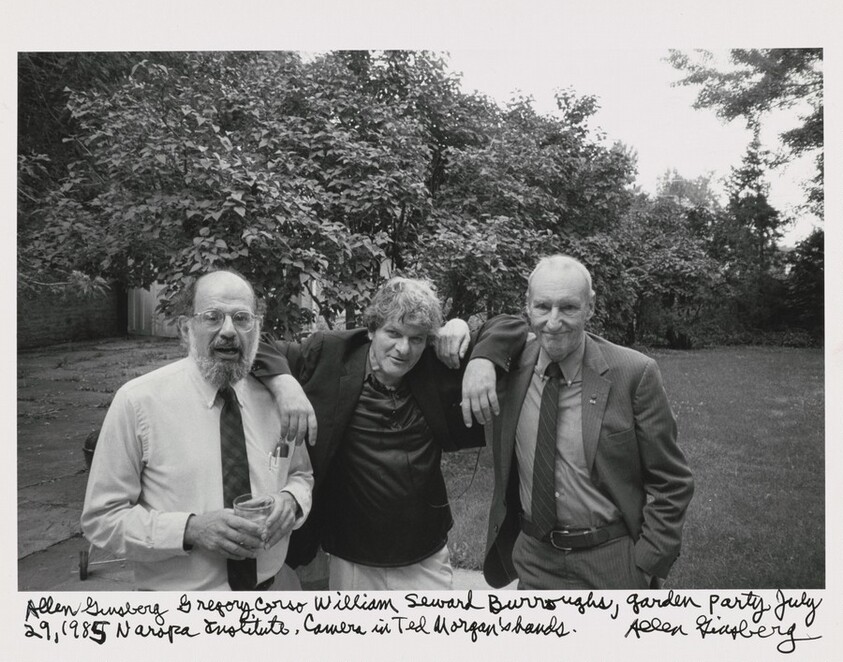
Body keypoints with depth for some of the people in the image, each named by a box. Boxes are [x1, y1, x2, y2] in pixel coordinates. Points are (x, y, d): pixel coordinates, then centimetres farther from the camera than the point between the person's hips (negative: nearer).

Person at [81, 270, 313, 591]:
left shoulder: (276, 396, -7)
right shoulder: (136, 401, -16)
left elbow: (301, 475, 5)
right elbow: (101, 518, -12)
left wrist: (291, 500, -16)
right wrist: (190, 529, -26)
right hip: (175, 592, -3)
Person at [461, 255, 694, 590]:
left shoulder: (635, 373, -16)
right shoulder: (512, 364, -8)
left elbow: (671, 484, -9)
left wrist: (646, 568, -12)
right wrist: (478, 358, -13)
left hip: (612, 564, -2)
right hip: (534, 559, 3)